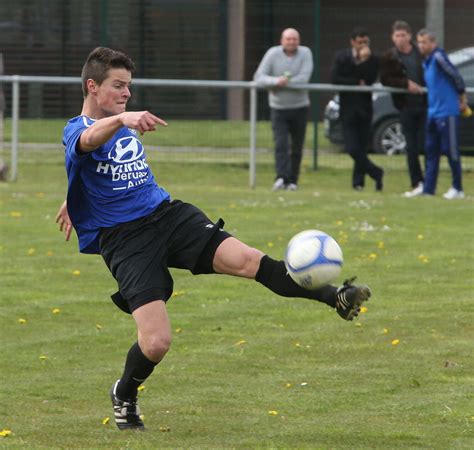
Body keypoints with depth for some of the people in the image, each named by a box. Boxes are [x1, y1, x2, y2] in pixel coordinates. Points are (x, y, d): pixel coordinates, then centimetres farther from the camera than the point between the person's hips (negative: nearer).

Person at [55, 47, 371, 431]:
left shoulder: (126, 127, 16)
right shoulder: (77, 132, -9)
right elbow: (90, 140, -37)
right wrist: (123, 118, -57)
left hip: (168, 214, 6)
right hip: (125, 240, -6)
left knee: (246, 259, -19)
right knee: (156, 342, -16)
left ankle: (337, 298, -21)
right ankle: (124, 395, 15)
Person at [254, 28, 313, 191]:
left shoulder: (305, 53, -4)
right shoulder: (273, 54, -4)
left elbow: (304, 78, -17)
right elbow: (259, 78, -10)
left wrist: (284, 82, -18)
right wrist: (276, 81, -26)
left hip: (299, 107, 1)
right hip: (278, 108, -1)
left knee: (297, 147, 6)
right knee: (281, 144, -15)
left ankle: (292, 180, 15)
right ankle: (281, 178, -25)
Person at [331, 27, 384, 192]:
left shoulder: (372, 60, 1)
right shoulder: (342, 57, 1)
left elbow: (370, 79, -14)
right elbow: (335, 79, -11)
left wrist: (364, 59, -20)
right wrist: (358, 83, -11)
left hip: (364, 108, 1)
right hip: (348, 109, -1)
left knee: (362, 148, 3)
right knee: (353, 149, -11)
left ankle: (358, 181, 13)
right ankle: (375, 173, 1)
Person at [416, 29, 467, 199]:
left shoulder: (438, 57, -15)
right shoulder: (426, 62, 13)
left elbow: (455, 76, -15)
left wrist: (462, 99, -7)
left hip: (447, 113, -9)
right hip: (433, 113, 9)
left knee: (451, 151, -1)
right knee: (431, 151, 9)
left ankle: (457, 189, 8)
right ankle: (428, 190, 11)